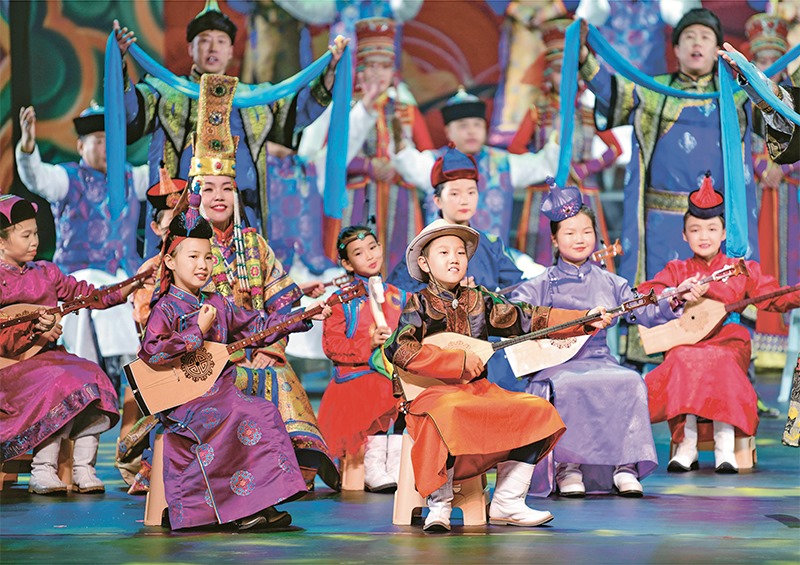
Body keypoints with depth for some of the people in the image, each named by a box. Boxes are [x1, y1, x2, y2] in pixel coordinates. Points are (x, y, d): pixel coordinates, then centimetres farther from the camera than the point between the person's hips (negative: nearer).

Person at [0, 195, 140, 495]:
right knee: (60, 384, -31)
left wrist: (129, 286, 0)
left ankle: (83, 469, -17)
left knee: (92, 378, -20)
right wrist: (33, 332, -22)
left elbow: (88, 295, 12)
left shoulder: (45, 273, 14)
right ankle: (42, 470, -24)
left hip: (48, 356, 6)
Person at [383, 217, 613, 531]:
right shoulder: (420, 303, -2)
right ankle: (439, 505, -22)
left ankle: (507, 503, -2)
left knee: (537, 410, -7)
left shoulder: (478, 300, 14)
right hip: (433, 393, -7)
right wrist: (459, 361, -18)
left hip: (477, 390, 7)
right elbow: (398, 349, -17)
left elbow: (526, 319, 9)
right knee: (448, 415, -39)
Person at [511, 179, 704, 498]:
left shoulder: (609, 283, 14)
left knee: (629, 383, -28)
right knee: (566, 387, -37)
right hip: (555, 363, -3)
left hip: (599, 360, 3)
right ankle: (566, 467, -25)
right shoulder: (543, 285, 5)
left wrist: (674, 301, -7)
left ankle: (624, 465, -19)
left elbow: (644, 313, 9)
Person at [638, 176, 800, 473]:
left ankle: (725, 447, -37)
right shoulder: (677, 270, 15)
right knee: (684, 363, -34)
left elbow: (774, 299, 4)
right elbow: (644, 294, 1)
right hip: (685, 344, 1)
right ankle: (686, 445, -29)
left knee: (719, 363, -36)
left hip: (728, 345, -1)